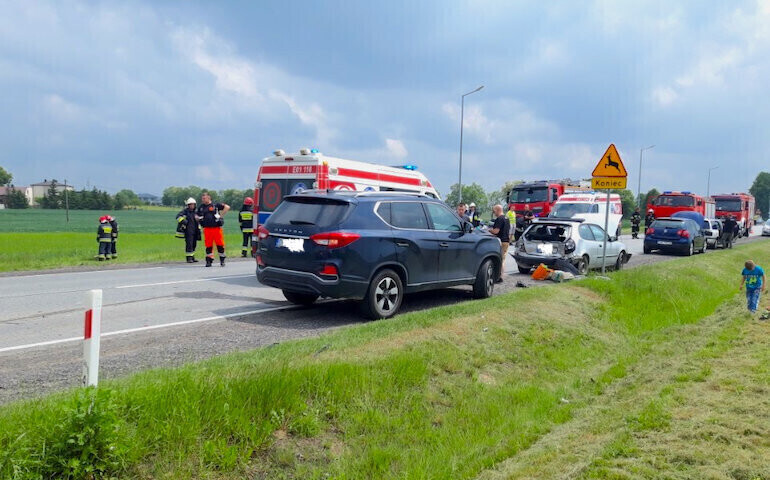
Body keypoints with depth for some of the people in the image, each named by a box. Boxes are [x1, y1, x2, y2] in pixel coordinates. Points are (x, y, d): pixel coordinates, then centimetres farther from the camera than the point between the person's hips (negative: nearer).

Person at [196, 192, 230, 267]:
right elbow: (197, 216, 27)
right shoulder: (201, 207, 13)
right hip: (207, 229, 3)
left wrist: (221, 215, -4)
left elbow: (227, 207, 0)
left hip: (216, 228, -3)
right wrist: (199, 219, 4)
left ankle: (222, 260, 13)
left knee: (220, 244, -1)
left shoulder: (215, 205, 0)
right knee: (208, 245, 4)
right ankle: (209, 260, 13)